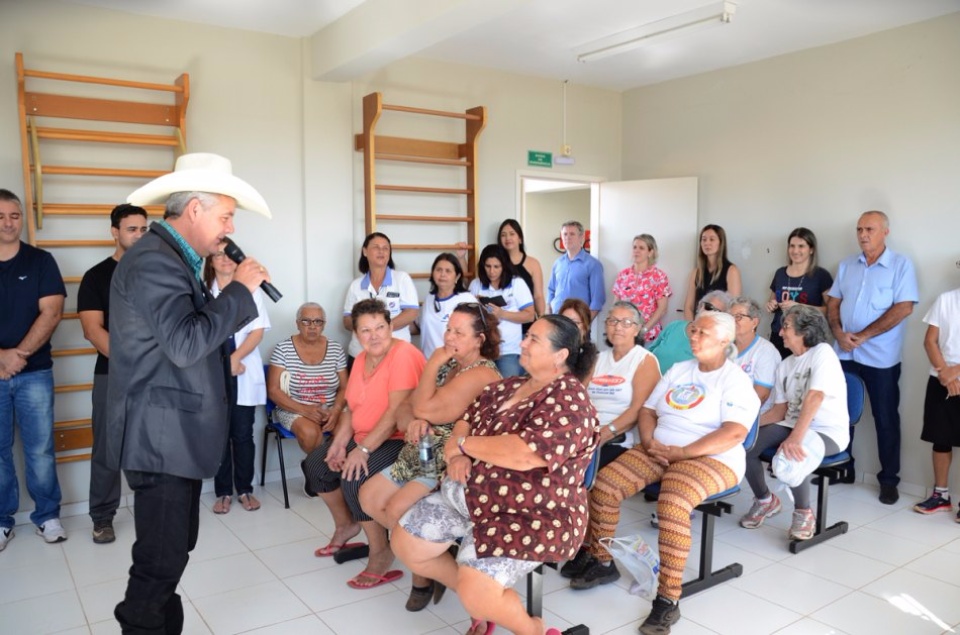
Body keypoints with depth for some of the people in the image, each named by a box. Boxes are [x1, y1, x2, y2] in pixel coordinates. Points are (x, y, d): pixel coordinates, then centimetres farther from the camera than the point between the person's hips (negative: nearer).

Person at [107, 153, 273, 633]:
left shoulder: (174, 259, 14)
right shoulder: (153, 260, -18)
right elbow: (185, 344, -28)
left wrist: (243, 291, 11)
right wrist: (239, 289, -19)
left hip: (175, 433, 11)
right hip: (160, 436, -11)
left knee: (173, 551, 19)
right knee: (161, 558, -2)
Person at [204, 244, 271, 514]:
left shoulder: (251, 290, 5)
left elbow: (258, 331, -1)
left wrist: (235, 359, -13)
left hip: (244, 373, 0)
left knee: (243, 434, 4)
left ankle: (245, 489, 16)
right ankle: (223, 492, 16)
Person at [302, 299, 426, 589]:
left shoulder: (403, 355, -21)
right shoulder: (362, 359, 8)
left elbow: (396, 412, -27)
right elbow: (352, 407, 10)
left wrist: (363, 450, -27)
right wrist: (339, 442, -4)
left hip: (399, 441, -10)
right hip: (362, 436, 10)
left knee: (354, 478, -28)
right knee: (315, 464, 9)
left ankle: (381, 553, -10)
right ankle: (346, 525, 29)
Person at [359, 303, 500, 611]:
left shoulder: (481, 374, -19)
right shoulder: (447, 365, 12)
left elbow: (425, 408, -24)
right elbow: (405, 409, 8)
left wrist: (431, 366, -11)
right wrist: (413, 422, -15)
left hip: (453, 466, -10)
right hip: (421, 456, 10)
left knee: (397, 509, -22)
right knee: (369, 496, 1)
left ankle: (424, 577, 3)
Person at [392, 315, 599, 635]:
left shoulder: (569, 401, -18)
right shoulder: (509, 386, 9)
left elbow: (523, 454, -30)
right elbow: (468, 418, 13)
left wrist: (464, 444, -16)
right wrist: (456, 455, -10)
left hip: (531, 516, -9)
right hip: (469, 494, 9)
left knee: (476, 593, -25)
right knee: (406, 542, 8)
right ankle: (481, 601, 23)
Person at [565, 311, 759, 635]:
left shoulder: (736, 380, -5)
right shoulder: (678, 370, 16)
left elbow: (734, 433, -18)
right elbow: (648, 410, 15)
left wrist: (682, 452, -22)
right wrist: (649, 441, -7)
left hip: (710, 458, -6)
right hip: (658, 451, 6)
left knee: (672, 505, -36)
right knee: (603, 486, -13)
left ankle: (668, 600, -25)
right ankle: (602, 562, 6)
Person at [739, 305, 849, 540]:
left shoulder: (822, 352, -12)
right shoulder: (785, 365, 12)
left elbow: (814, 398, -26)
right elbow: (779, 410, 9)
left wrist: (795, 438, -36)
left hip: (828, 431, -7)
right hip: (793, 424, 7)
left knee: (790, 455, -36)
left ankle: (804, 512, -8)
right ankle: (765, 500, 13)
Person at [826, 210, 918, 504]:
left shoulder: (901, 264, -4)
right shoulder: (847, 265, 10)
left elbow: (904, 307, -13)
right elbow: (833, 303, 10)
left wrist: (863, 336, -16)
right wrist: (839, 333, -8)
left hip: (881, 357, -4)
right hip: (844, 353, 4)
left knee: (886, 419, 5)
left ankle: (889, 480, 16)